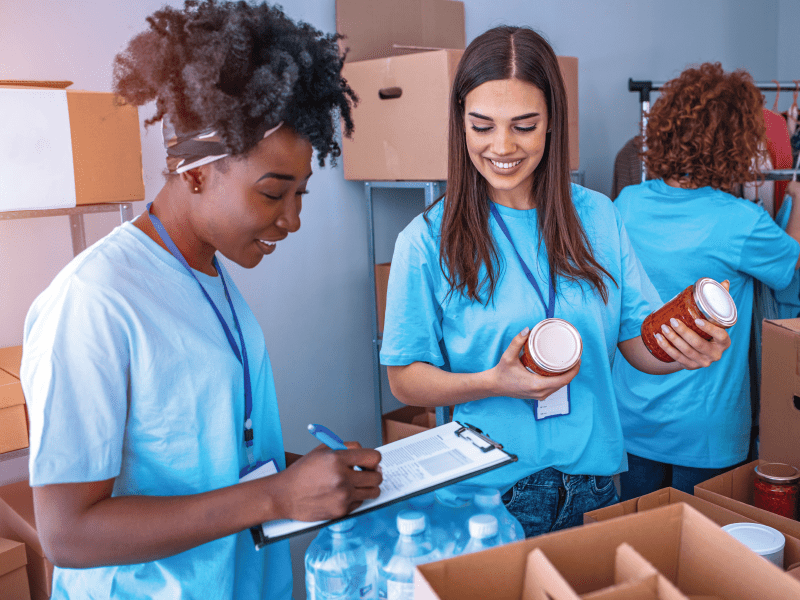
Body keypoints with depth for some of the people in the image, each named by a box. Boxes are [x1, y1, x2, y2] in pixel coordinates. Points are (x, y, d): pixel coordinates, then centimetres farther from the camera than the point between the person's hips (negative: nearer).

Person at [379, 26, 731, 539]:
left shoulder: (597, 217, 0)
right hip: (487, 491, -3)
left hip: (592, 482, 3)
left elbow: (640, 342, 3)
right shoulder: (428, 241, -10)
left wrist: (686, 351, -19)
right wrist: (495, 384, -23)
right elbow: (406, 380, -6)